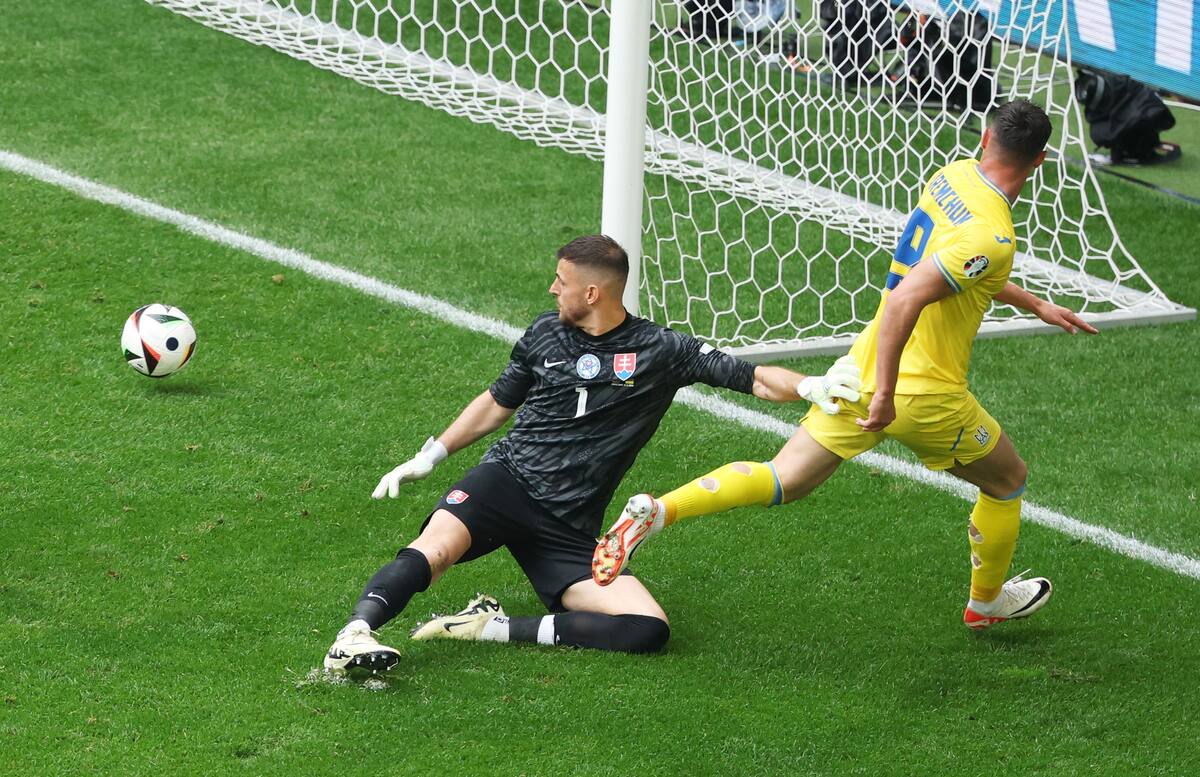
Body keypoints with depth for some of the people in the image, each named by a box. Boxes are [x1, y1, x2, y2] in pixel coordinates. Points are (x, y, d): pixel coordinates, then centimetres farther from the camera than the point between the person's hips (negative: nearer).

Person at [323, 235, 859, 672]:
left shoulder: (661, 351, 3)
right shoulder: (545, 334, 13)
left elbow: (751, 377, -2)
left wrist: (811, 387, -21)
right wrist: (428, 458, 26)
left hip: (570, 530, 0)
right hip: (506, 479, 0)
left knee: (648, 629, -22)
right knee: (438, 545, -34)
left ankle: (496, 629, -20)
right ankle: (355, 633, -48)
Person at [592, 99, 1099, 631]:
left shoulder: (953, 175, 4)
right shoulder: (991, 237, -23)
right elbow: (904, 301, -32)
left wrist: (1034, 304, 32)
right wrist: (885, 396, -29)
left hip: (863, 368, 7)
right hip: (923, 394, -7)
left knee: (783, 483, 7)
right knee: (1008, 481, 20)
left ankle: (655, 512, -11)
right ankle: (987, 601, 39)